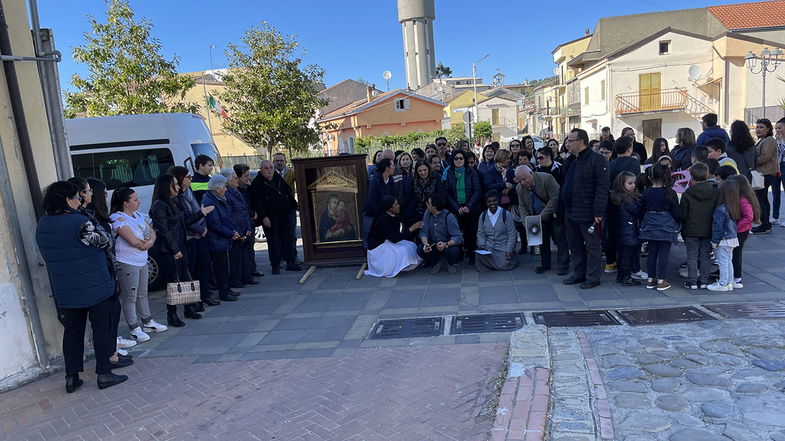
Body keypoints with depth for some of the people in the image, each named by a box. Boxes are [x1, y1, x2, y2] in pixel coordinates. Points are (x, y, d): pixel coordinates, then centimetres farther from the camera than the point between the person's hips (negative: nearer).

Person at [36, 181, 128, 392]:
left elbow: (48, 255, 14)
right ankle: (104, 373, 13)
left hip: (64, 291, 6)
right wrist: (97, 229, 7)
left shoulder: (42, 224, 2)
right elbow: (105, 242, -9)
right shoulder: (80, 223, -21)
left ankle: (71, 377, 20)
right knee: (102, 329, 7)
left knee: (72, 331, 16)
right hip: (95, 288, -6)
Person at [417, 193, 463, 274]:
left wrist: (446, 244, -42)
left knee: (453, 251, -36)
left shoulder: (449, 217, -22)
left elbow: (458, 237, -24)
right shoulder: (428, 213, -8)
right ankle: (436, 262, 9)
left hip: (449, 244, -4)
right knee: (420, 249, -24)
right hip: (433, 244, 4)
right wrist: (425, 243, -27)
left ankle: (451, 264, 4)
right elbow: (423, 232, -6)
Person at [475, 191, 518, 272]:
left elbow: (511, 234, -3)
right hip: (488, 247, 2)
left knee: (504, 266, -20)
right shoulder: (483, 216, 7)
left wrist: (509, 250, -10)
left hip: (504, 247, -2)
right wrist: (481, 244, -10)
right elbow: (481, 234, 10)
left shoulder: (506, 214, -3)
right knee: (480, 256, -28)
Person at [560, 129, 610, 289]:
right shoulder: (569, 161, 15)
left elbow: (603, 187, -17)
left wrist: (598, 212, -22)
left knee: (592, 245, 3)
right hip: (570, 212, 9)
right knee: (574, 244, 15)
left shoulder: (596, 160, -12)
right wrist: (560, 208, 13)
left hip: (587, 213, -9)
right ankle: (578, 274, 27)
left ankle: (592, 277, 11)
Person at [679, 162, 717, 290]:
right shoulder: (715, 192, -1)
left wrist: (683, 229, 7)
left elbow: (682, 214, -8)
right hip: (708, 230, 3)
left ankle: (692, 281, 7)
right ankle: (703, 280, 16)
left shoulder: (688, 193, -12)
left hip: (691, 231, -3)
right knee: (705, 256, 12)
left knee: (692, 256, 4)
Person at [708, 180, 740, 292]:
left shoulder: (721, 209, -22)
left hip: (724, 240, -8)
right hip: (733, 238, 8)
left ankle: (722, 284, 8)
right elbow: (734, 223, 12)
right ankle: (729, 283, 25)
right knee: (729, 261, 17)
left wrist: (714, 241, -10)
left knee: (723, 262, 1)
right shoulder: (734, 208, 2)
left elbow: (718, 227, -18)